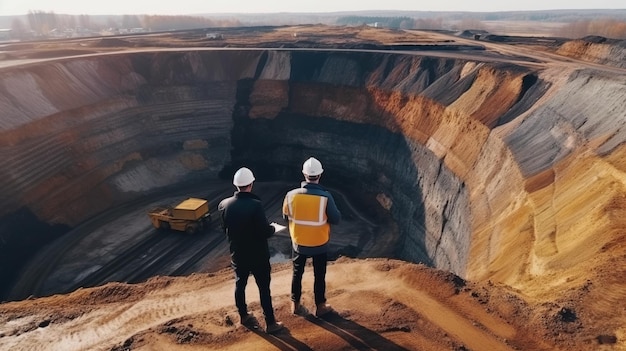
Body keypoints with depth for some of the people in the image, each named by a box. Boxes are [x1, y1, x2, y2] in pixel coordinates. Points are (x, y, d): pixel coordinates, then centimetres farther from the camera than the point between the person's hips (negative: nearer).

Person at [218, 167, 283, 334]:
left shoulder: (224, 205, -9)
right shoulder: (255, 205, -26)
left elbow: (225, 228, 5)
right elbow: (266, 231, -23)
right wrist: (273, 228, -2)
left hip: (237, 254, 5)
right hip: (258, 255, -5)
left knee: (240, 285, 22)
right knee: (264, 288, 9)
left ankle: (243, 316, 40)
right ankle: (270, 323, 19)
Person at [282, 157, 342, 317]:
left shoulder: (292, 195, -17)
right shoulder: (325, 196, -23)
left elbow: (286, 216, 0)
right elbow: (336, 219, -13)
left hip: (299, 243, 2)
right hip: (320, 244, -2)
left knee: (297, 274, 20)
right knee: (319, 276, 17)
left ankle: (295, 305, 35)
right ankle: (320, 307, 32)